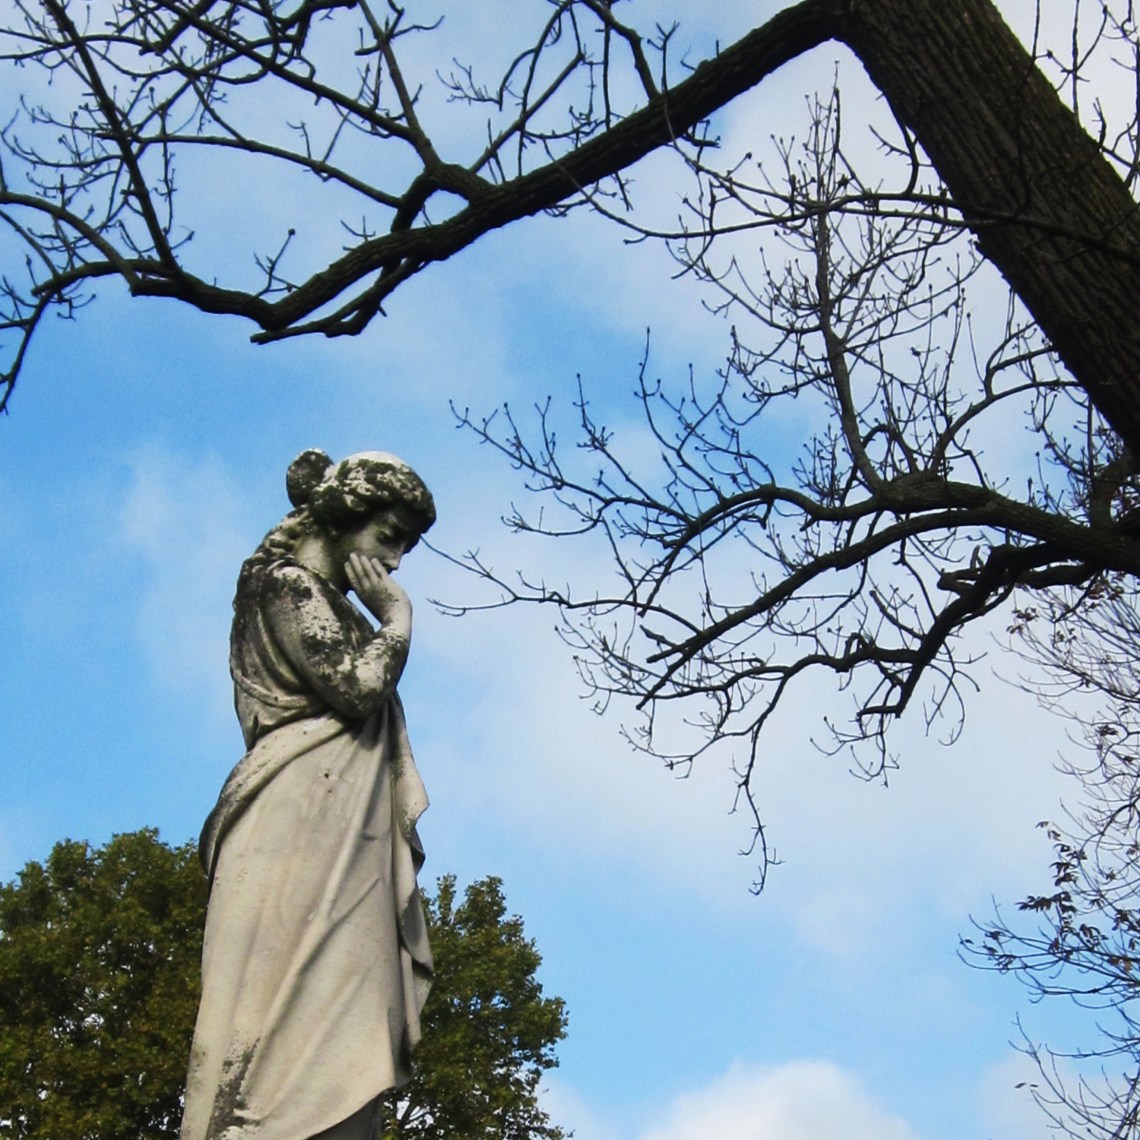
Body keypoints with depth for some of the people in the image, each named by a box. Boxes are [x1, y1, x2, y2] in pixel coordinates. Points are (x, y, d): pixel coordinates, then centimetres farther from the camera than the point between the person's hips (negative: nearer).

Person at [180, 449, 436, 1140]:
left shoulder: (333, 605, 27)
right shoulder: (283, 584, 0)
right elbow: (358, 687, -11)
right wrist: (397, 616, 1)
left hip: (344, 836, 9)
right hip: (303, 819, -9)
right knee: (304, 1005, -20)